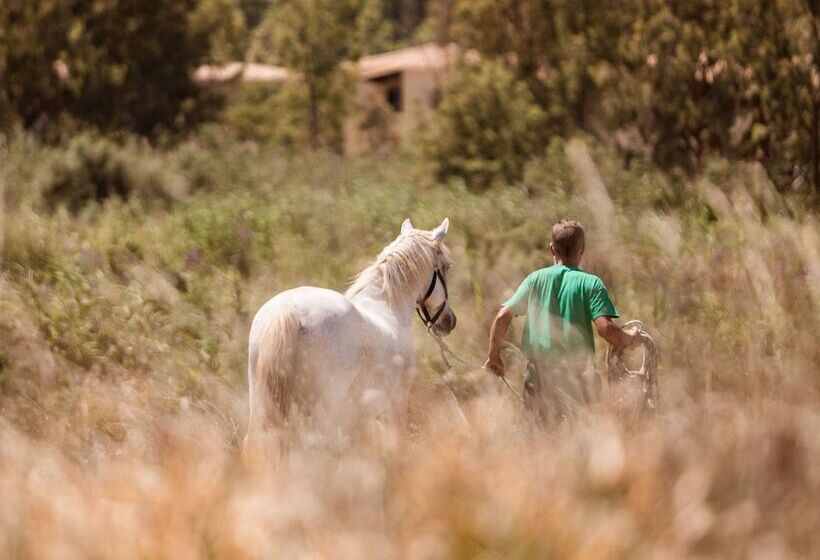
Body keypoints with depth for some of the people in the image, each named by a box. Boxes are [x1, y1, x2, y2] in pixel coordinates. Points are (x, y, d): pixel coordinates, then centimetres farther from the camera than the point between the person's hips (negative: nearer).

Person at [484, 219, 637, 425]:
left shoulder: (536, 279, 6)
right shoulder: (591, 283, -3)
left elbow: (503, 317, 0)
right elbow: (606, 329, -13)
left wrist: (493, 355, 11)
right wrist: (630, 339, 6)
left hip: (539, 371, 2)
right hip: (577, 375, -2)